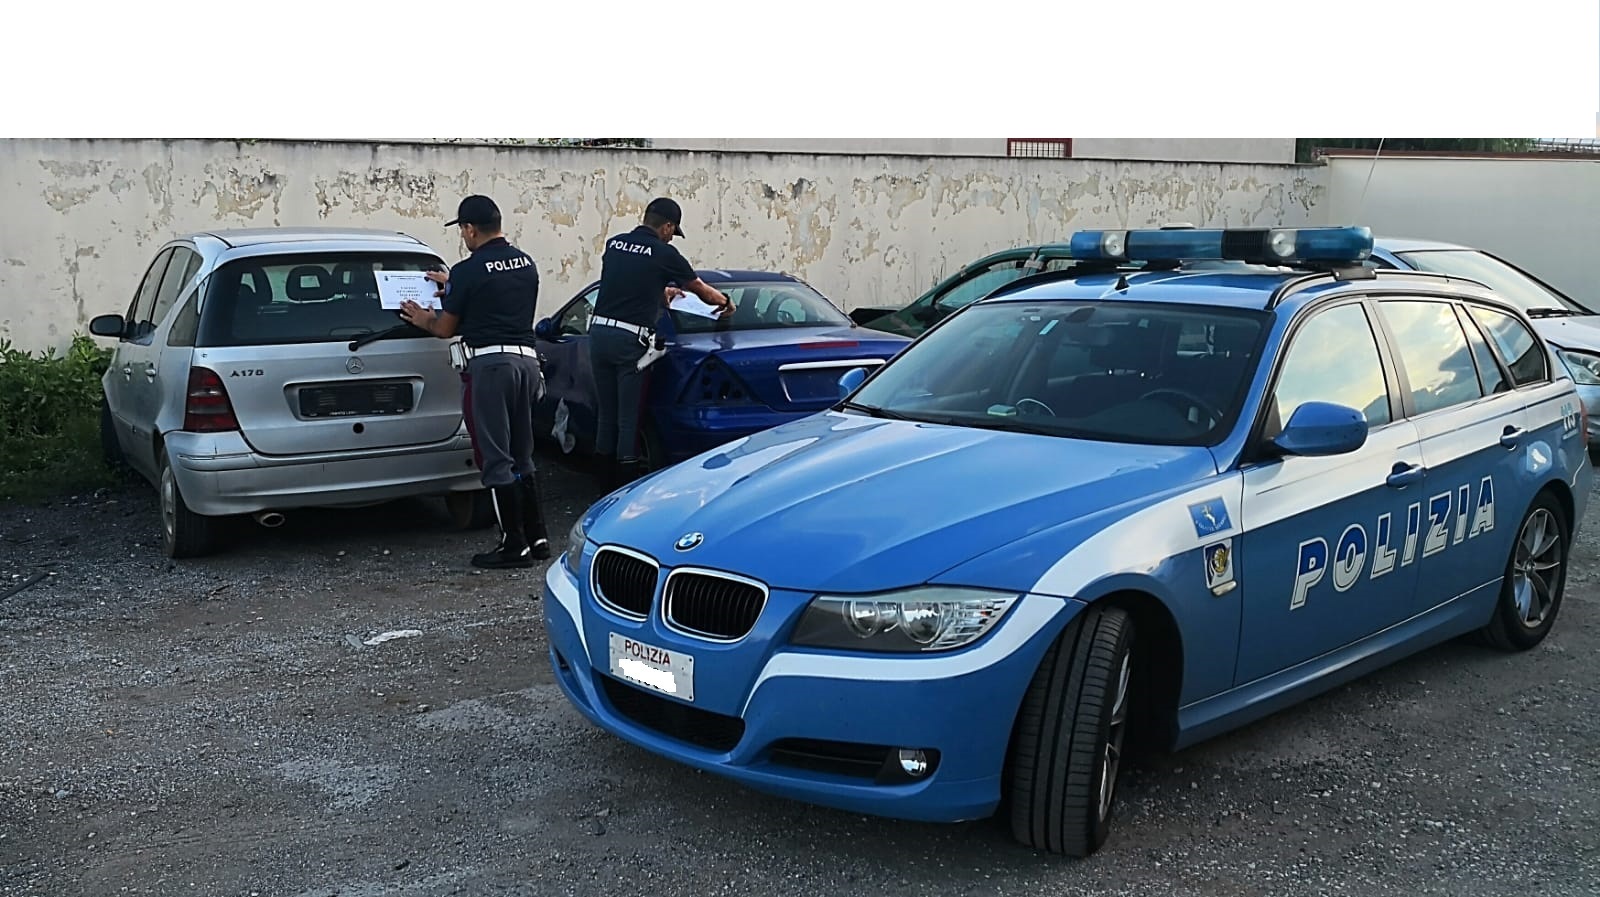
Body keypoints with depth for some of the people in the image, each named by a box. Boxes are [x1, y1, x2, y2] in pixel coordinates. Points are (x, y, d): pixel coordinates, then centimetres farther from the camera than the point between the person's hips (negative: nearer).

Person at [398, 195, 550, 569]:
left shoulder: (468, 271, -8)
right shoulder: (525, 263, 13)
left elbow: (445, 329, 1)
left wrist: (421, 319, 22)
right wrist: (453, 288, 37)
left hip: (490, 363, -7)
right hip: (527, 358, 7)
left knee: (496, 460, -1)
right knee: (521, 455, 17)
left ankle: (514, 545, 2)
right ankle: (537, 537, 18)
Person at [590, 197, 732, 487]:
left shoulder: (614, 244, 12)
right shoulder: (664, 254, -3)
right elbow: (702, 291, 9)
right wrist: (726, 303, 28)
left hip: (599, 331, 6)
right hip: (630, 340, -6)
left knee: (606, 413, 14)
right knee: (629, 418, 1)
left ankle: (608, 482, 21)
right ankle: (626, 483, 7)